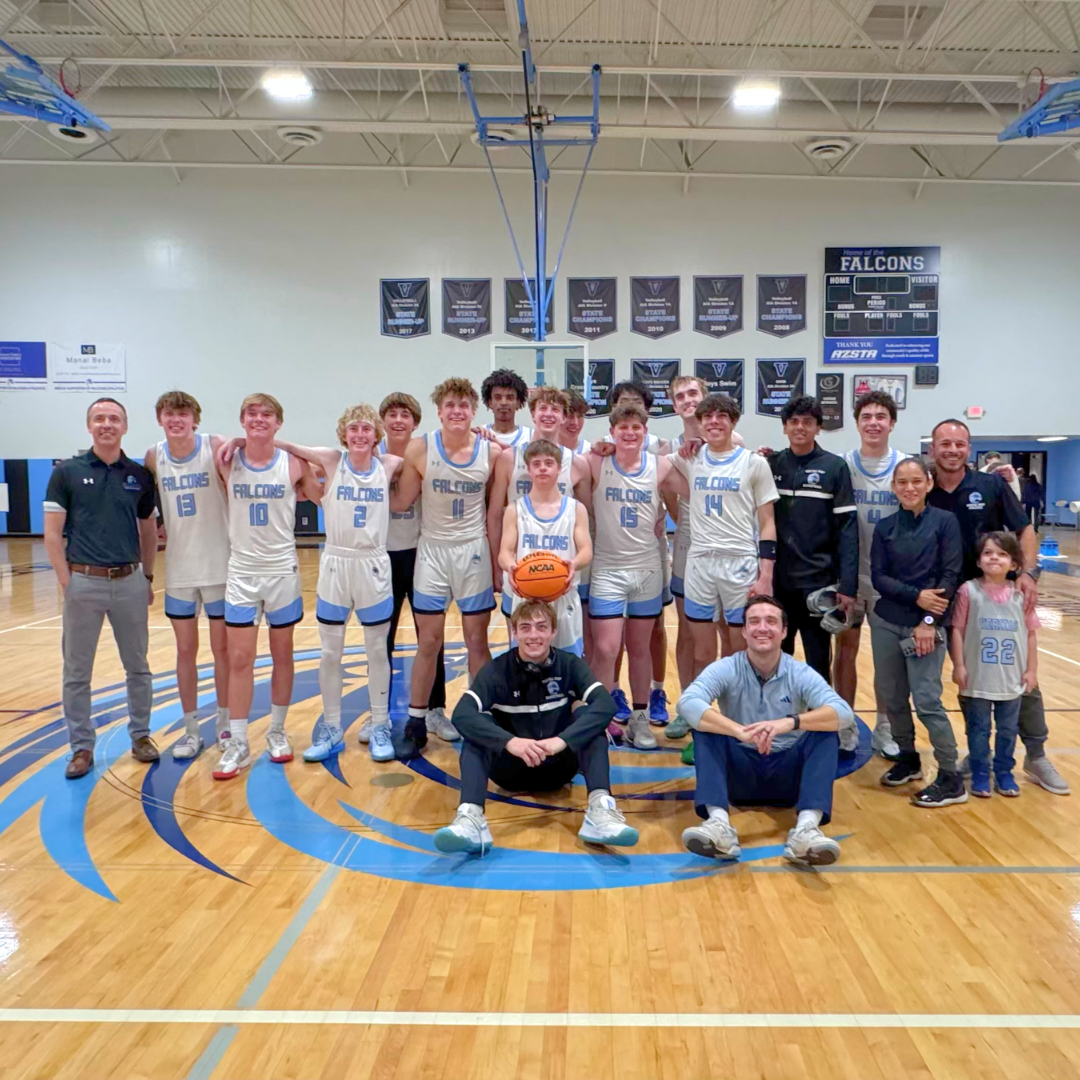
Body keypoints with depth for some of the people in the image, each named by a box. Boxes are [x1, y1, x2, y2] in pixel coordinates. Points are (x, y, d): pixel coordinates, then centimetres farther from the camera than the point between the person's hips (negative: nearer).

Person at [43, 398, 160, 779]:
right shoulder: (67, 472, -2)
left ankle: (141, 735, 26)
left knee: (137, 666, 11)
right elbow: (52, 533, -2)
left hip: (130, 582, 2)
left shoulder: (140, 475, 4)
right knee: (77, 672, 6)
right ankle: (82, 747, 19)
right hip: (83, 582, -2)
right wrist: (67, 582, -7)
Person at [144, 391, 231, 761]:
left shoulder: (216, 448, -10)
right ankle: (191, 730, 23)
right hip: (178, 570, 3)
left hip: (219, 567, -3)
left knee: (222, 648, 9)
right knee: (185, 650, 11)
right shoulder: (153, 457, 0)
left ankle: (224, 723, 24)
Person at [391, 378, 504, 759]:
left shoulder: (493, 452, -5)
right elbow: (400, 502, -3)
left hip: (474, 551, 0)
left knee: (477, 640, 7)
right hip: (432, 551, 0)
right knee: (428, 642, 6)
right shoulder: (419, 449, -7)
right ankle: (416, 723, 18)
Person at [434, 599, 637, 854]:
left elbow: (606, 704, -24)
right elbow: (462, 715, -26)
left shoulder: (570, 665, -7)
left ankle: (600, 807, -39)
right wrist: (509, 742, -42)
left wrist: (562, 740, -39)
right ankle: (470, 816, -46)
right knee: (477, 728, -27)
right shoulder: (497, 670, -10)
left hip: (559, 766, 1)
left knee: (588, 715, -24)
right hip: (511, 768, 0)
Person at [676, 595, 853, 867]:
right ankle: (718, 823, -44)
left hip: (788, 774, 1)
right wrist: (739, 731, -42)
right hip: (739, 773, 0)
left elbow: (844, 713, -22)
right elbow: (687, 703, -27)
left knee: (825, 733, -23)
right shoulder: (726, 669, -8)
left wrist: (790, 722, -40)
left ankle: (807, 828, -41)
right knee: (705, 727, -25)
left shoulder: (801, 674, -5)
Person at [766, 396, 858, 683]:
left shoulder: (834, 467, -3)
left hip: (818, 581, -3)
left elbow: (847, 529, -6)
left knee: (818, 662, 7)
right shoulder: (770, 464, 5)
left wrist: (848, 584, -11)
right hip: (776, 580, 3)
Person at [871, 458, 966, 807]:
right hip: (885, 623, 4)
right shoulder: (884, 527, 6)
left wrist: (929, 621, -14)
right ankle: (908, 758, 29)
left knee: (926, 699, -7)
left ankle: (951, 779, 5)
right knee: (891, 696, 9)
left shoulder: (944, 521, -2)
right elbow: (878, 577, 0)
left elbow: (951, 575, -7)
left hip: (926, 624, -4)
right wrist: (916, 595, -15)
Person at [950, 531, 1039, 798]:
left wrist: (1031, 669, 4)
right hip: (977, 679, -2)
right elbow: (957, 629, -6)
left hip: (1012, 681, 2)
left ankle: (1004, 772, 31)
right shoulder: (969, 590, -9)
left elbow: (1030, 634, 3)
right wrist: (959, 665, -7)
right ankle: (980, 774, 24)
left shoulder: (1021, 594, -2)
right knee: (978, 730, 10)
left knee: (1008, 730, 14)